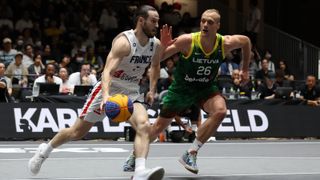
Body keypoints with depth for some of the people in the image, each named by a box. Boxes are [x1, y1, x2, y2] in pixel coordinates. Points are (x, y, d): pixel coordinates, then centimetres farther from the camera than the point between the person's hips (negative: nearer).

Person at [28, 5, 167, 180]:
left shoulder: (156, 45, -5)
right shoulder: (124, 41, -26)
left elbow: (155, 65, 20)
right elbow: (107, 70, -37)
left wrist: (152, 90, 11)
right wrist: (106, 95, -54)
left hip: (131, 92, 4)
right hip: (109, 89, -4)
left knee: (143, 125, -26)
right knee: (77, 132, 7)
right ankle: (45, 150, 33)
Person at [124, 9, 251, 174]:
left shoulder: (225, 44, -19)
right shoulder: (187, 41, -26)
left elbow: (246, 41, 4)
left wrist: (245, 70, 10)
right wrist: (163, 45, -40)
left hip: (206, 88, 1)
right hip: (181, 88, -1)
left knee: (220, 111, -30)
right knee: (160, 126, 10)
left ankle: (191, 153, -17)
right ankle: (135, 154, 38)